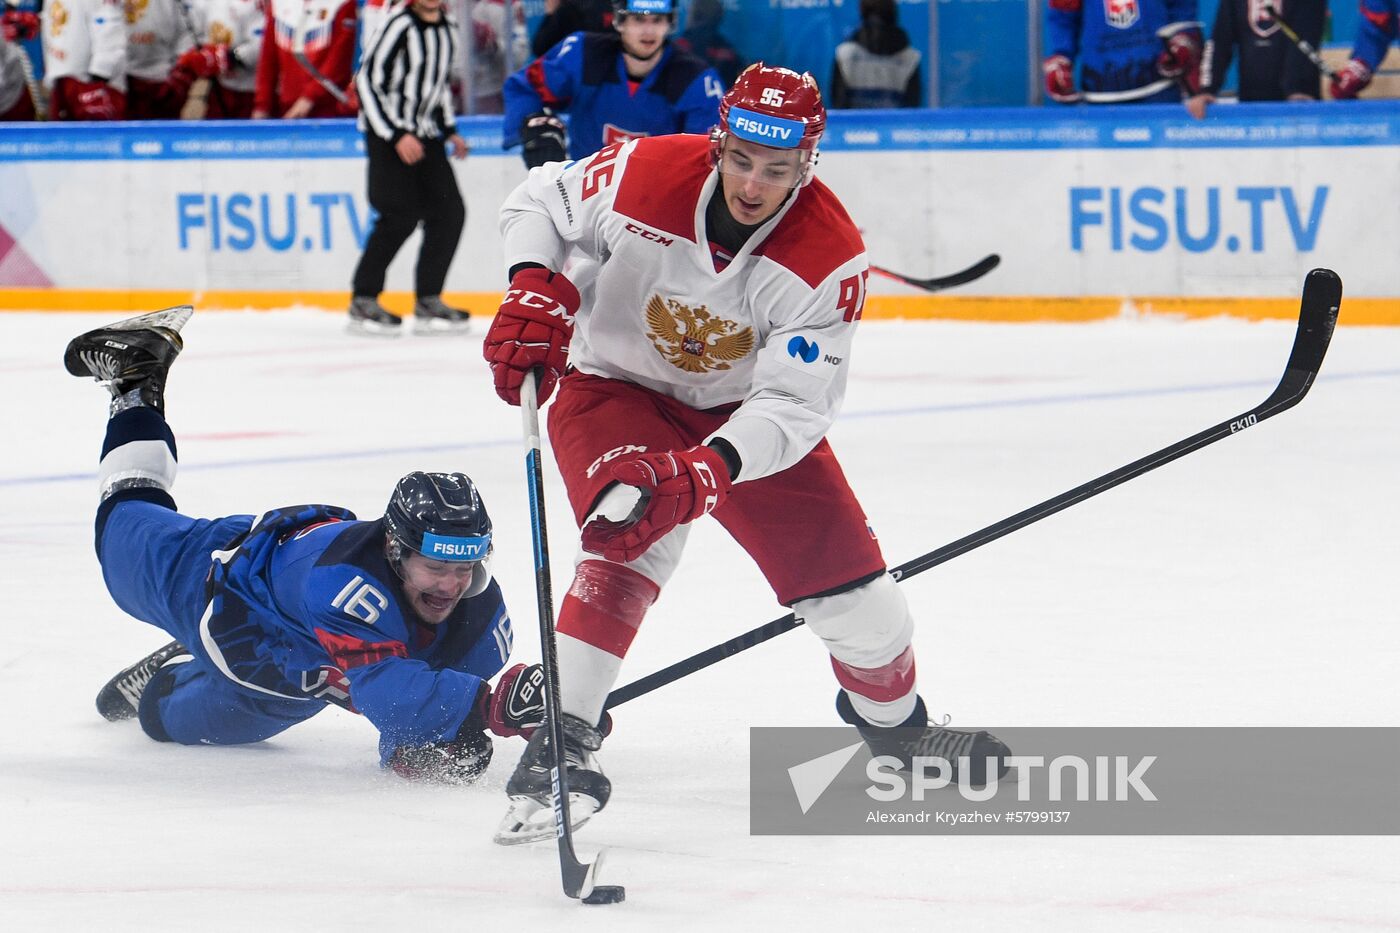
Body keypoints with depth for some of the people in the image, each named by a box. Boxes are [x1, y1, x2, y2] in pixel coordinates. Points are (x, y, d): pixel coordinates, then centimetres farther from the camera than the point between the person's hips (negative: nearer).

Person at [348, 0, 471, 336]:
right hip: (386, 133, -7)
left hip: (425, 134, 7)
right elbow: (367, 80, -16)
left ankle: (428, 301, 8)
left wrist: (449, 130, 13)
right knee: (401, 215, -15)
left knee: (449, 212, 0)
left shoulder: (448, 30, 9)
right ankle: (363, 302, -7)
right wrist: (397, 135, -19)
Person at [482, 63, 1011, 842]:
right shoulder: (647, 176, -27)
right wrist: (535, 292, -25)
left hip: (744, 409, 2)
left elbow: (794, 404, -29)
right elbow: (540, 201, -7)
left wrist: (707, 470, -44)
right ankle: (561, 742, -31)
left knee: (844, 572, 2)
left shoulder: (830, 257, -26)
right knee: (635, 536, -31)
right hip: (615, 389, -2)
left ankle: (895, 720, 33)